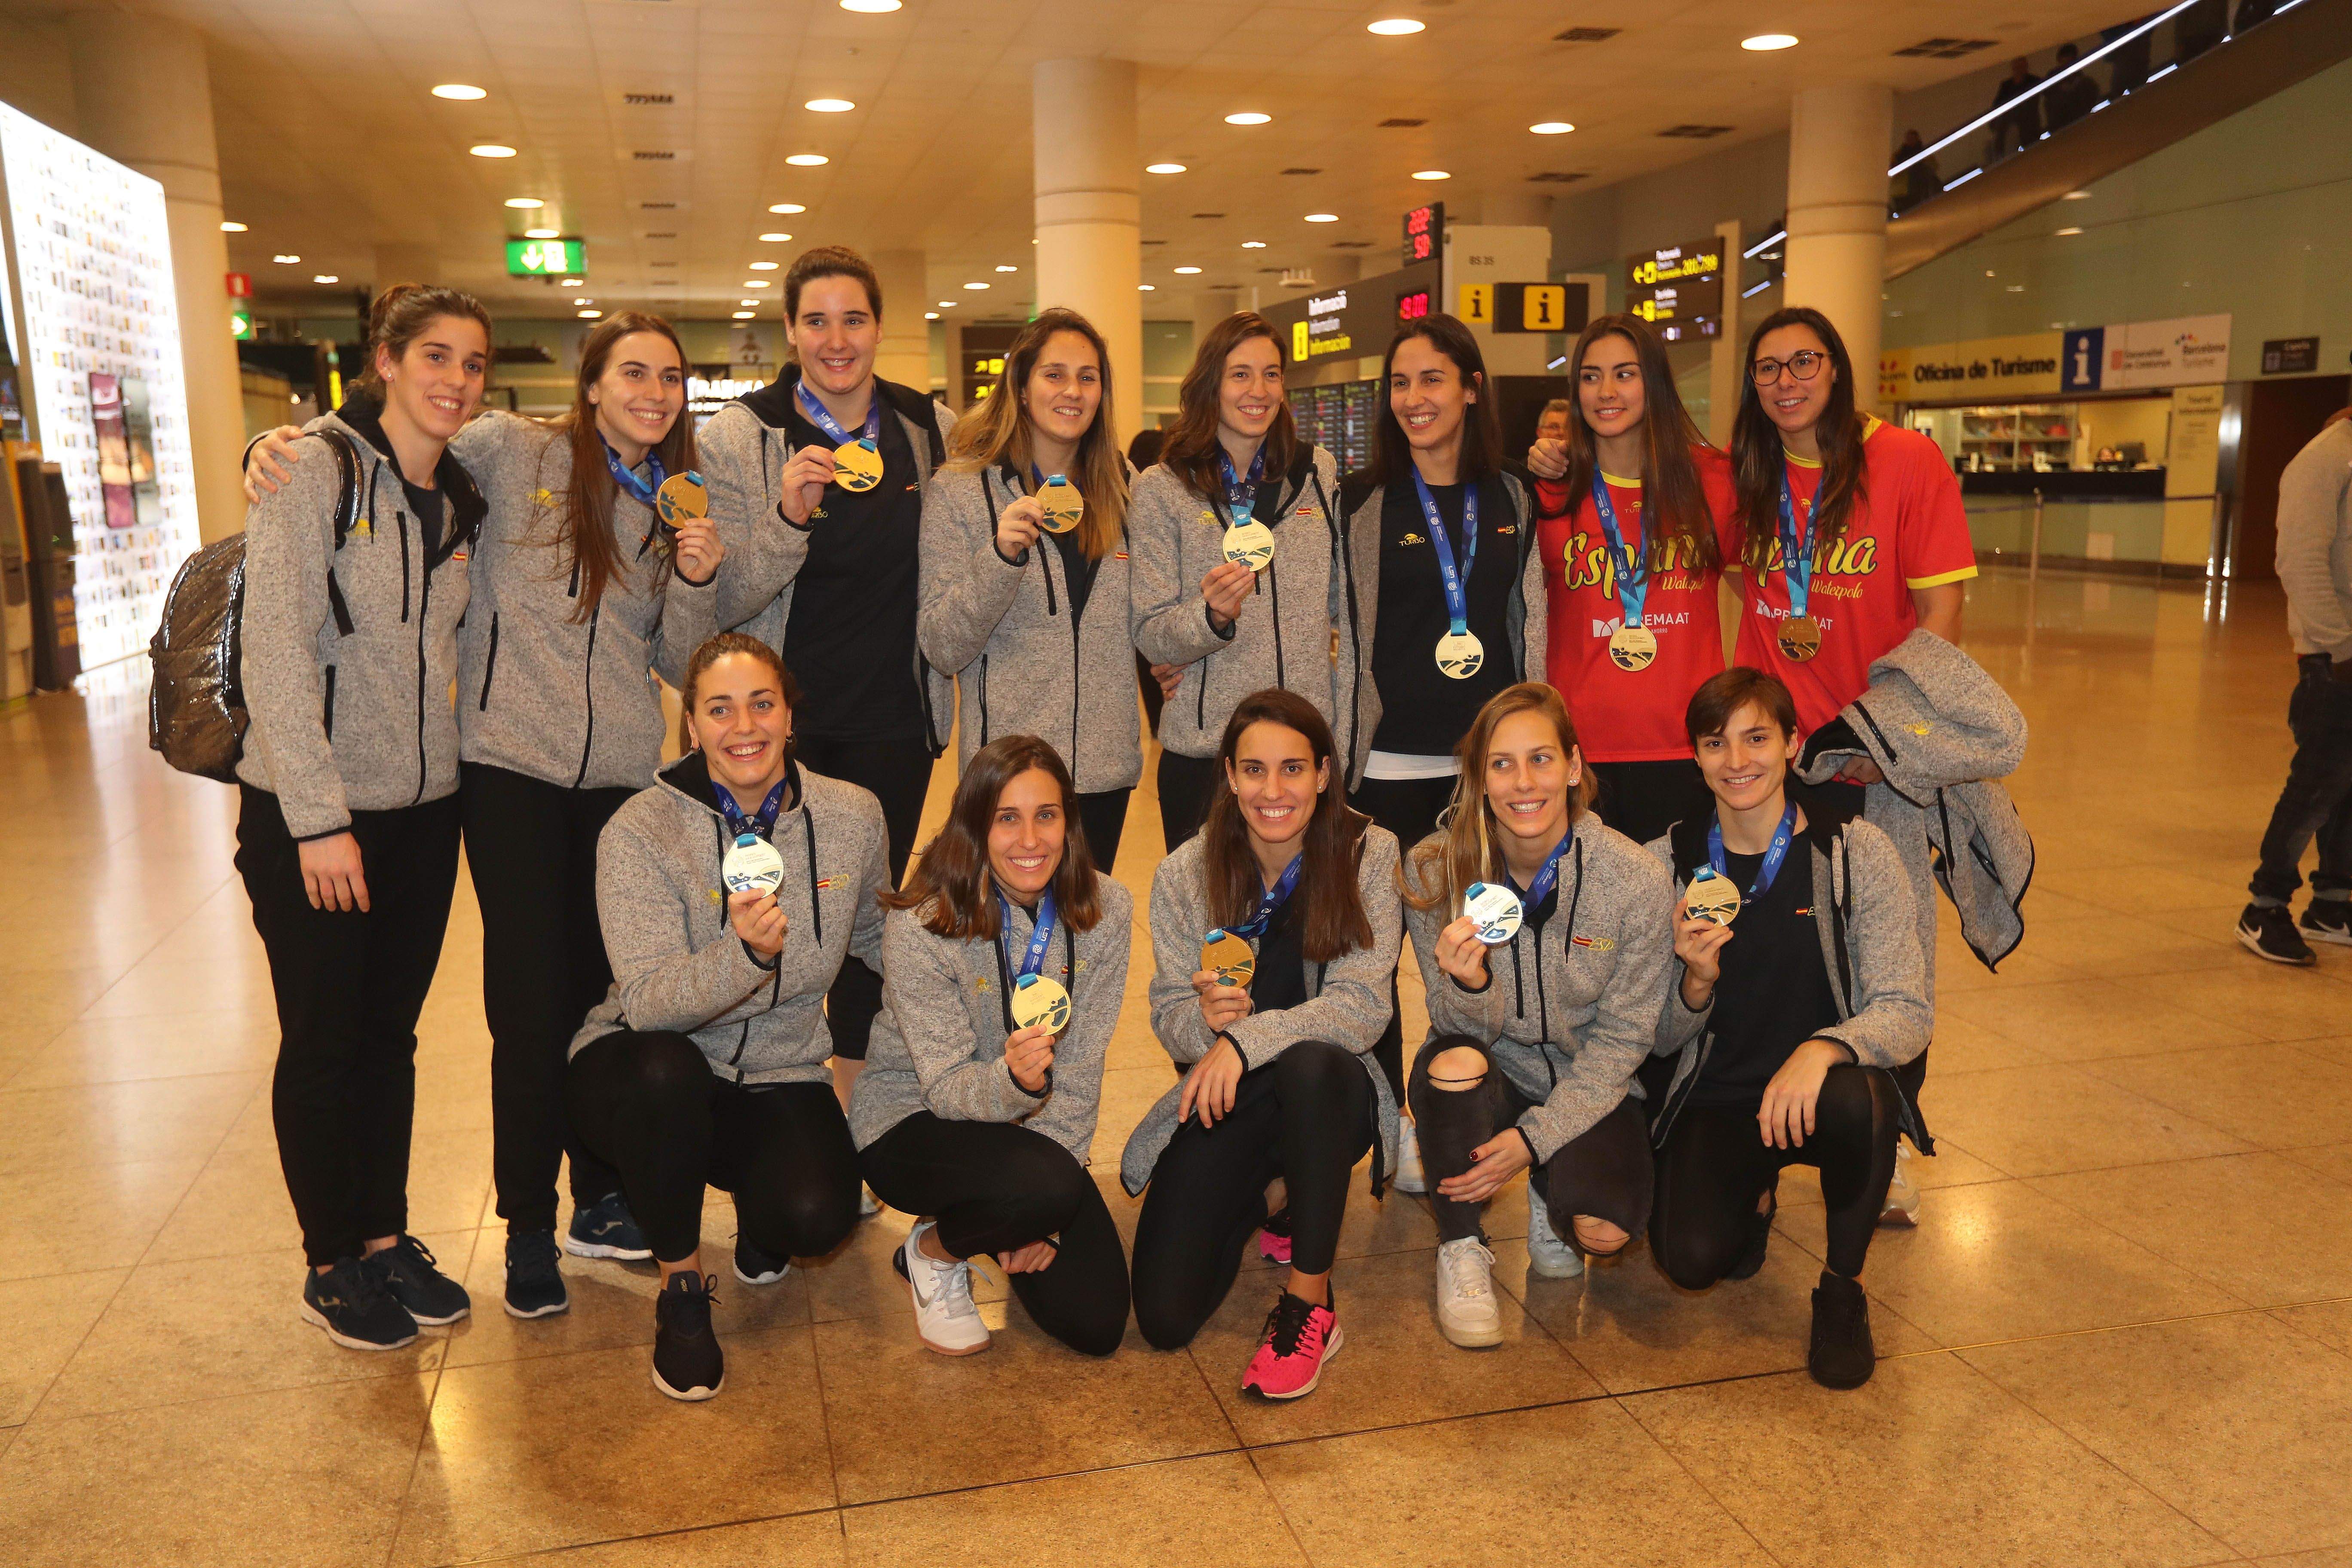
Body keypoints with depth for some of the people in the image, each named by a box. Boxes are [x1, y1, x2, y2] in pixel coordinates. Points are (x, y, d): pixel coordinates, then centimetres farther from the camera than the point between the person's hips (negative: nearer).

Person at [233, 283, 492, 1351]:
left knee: (391, 1032, 15)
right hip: (308, 811, -6)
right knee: (324, 1041, 7)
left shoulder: (459, 500, 9)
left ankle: (387, 1238, 29)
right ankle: (331, 1265, 23)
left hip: (424, 807, 6)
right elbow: (277, 647, -17)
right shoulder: (314, 470, -11)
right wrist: (319, 818, -20)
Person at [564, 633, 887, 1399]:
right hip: (647, 1076, -2)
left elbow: (877, 937, 13)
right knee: (666, 1069, -38)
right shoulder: (638, 832, -17)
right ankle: (680, 1289, -11)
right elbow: (646, 1001, -27)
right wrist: (745, 953, -45)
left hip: (779, 1078, 2)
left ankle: (758, 1209, 16)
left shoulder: (853, 817, -7)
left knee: (821, 1215, -27)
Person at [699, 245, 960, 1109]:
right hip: (779, 717, -2)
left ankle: (855, 1098, 28)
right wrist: (789, 516, -25)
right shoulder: (738, 435, -5)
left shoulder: (934, 430, 3)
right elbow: (726, 602, -11)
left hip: (892, 717, 2)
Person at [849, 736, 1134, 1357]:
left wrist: (1037, 1217, -12)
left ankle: (1005, 1234, 24)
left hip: (1036, 1131, 4)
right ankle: (933, 1251, 0)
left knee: (1096, 1324, -7)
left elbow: (1080, 1070, -8)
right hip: (912, 1121, -4)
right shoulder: (922, 924, -23)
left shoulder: (1105, 910, -11)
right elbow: (946, 1088, -21)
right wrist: (1012, 1080, -45)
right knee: (1042, 1184, -35)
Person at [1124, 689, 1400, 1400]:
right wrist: (1205, 1018, -27)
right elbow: (1169, 1017, -3)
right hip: (1224, 1103, 2)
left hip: (1329, 1097, -1)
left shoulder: (1370, 855, -12)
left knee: (1311, 1063, -39)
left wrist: (1248, 1037, -32)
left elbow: (1363, 1007, -18)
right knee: (1164, 1318, -11)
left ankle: (1310, 1304, -19)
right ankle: (1251, 1210, 23)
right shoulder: (1184, 874, -7)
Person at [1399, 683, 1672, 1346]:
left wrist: (1536, 1137, -21)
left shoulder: (1637, 879, -18)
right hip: (1490, 1076, 1)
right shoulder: (1434, 868, -15)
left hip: (1589, 1085, 0)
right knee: (1452, 1062, -34)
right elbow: (1465, 1027, -11)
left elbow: (1623, 1037, -10)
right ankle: (1462, 1248, -7)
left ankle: (1549, 1193, 14)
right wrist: (1467, 987, -37)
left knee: (1602, 1227, -26)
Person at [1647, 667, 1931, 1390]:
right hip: (1717, 1097, 1)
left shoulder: (1855, 852, -7)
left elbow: (1907, 1012, -13)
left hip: (1826, 1087, -1)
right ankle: (1753, 1195, 16)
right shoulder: (1669, 863, -1)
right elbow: (1661, 1040, 2)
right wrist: (1697, 980, -21)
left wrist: (1825, 1047, -34)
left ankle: (1842, 1290, -6)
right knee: (1691, 1258, -24)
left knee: (1854, 1104, -37)